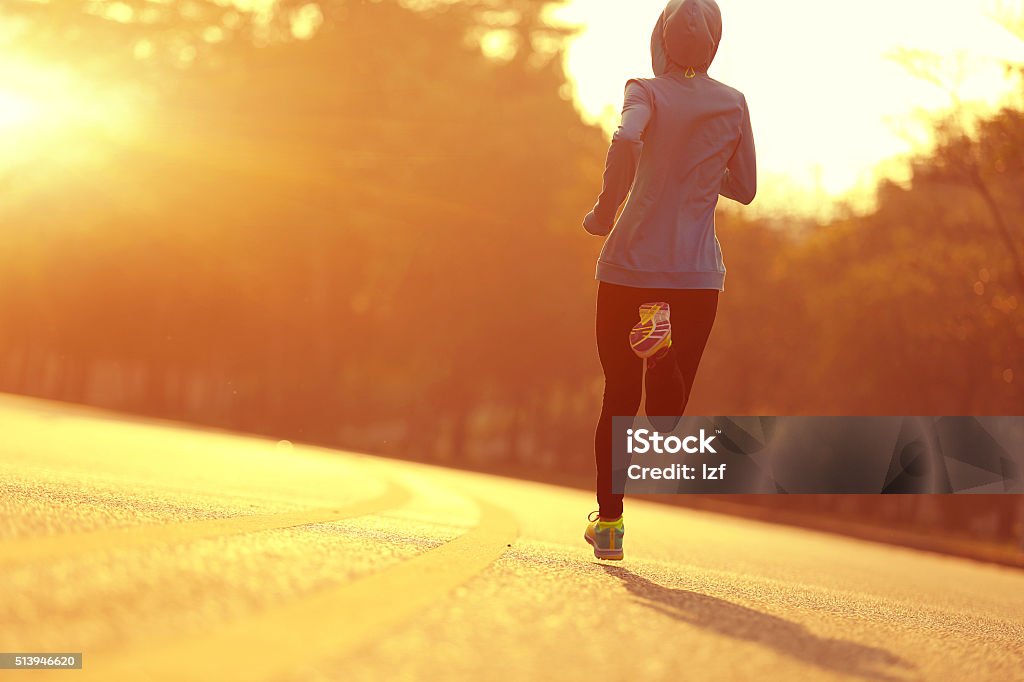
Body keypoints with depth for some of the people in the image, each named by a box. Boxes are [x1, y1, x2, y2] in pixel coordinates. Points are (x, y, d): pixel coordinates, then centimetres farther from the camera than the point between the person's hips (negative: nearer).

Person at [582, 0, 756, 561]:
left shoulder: (647, 92, 0)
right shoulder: (733, 105, 9)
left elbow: (626, 140, -23)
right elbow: (745, 188, 17)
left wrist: (605, 209, -11)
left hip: (629, 264, -1)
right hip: (697, 273, 1)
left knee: (619, 396, 11)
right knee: (671, 396, 6)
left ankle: (609, 520, 13)